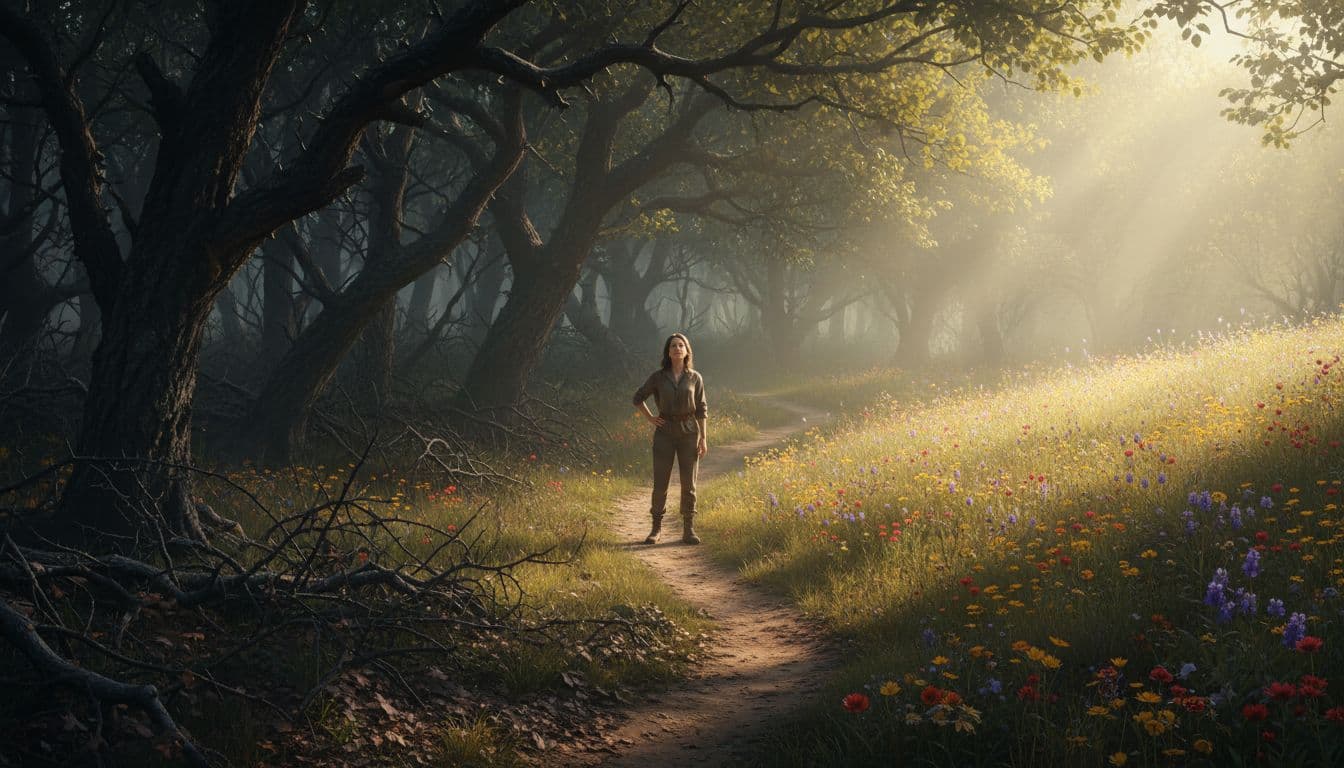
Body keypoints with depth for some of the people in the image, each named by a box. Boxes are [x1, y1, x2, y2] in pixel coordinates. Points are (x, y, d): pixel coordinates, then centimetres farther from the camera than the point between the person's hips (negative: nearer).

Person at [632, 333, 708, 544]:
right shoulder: (658, 377, 1)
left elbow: (701, 409, 3)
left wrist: (703, 438, -1)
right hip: (665, 433, 0)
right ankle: (656, 528, 11)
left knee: (688, 483, 1)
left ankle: (689, 529, 7)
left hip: (689, 433, 0)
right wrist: (650, 419, 4)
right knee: (660, 482, 0)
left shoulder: (695, 378, 2)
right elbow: (638, 398, 14)